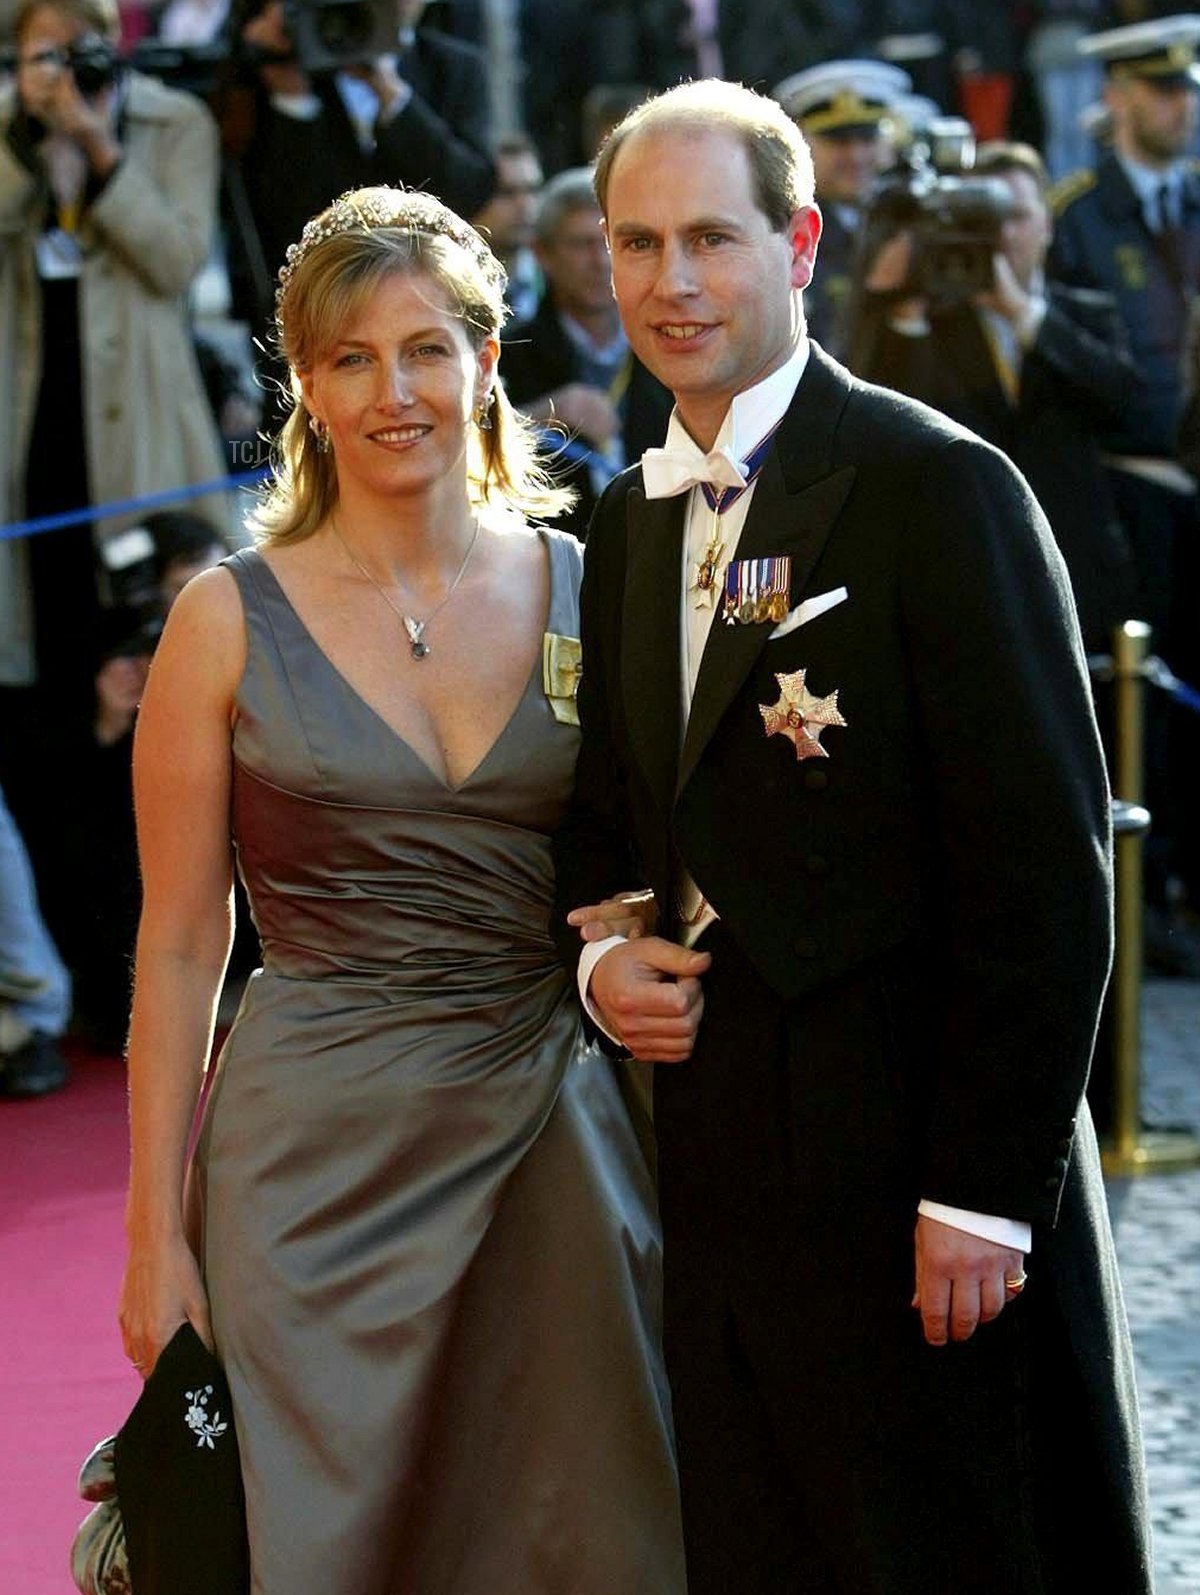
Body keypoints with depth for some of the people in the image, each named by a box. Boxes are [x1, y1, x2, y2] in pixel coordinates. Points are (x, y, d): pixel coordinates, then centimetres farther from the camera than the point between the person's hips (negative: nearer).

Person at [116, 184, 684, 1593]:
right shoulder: (232, 620, -3)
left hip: (554, 1139, 2)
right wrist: (155, 1233, -3)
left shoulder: (582, 589, 4)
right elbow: (179, 946, -1)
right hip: (322, 1153, -2)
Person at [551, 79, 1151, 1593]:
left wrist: (984, 1193, -16)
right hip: (722, 1179, 7)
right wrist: (597, 945, 1)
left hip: (918, 1182, -7)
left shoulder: (939, 490, -10)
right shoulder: (629, 524, 13)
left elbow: (1044, 872, -14)